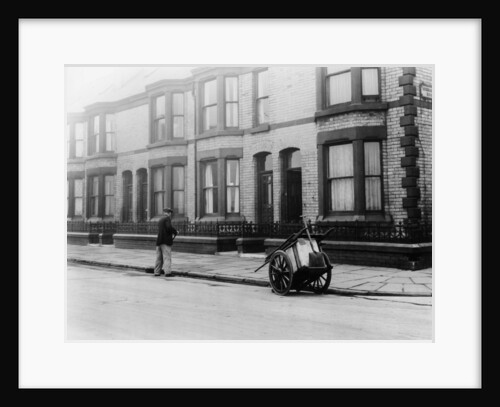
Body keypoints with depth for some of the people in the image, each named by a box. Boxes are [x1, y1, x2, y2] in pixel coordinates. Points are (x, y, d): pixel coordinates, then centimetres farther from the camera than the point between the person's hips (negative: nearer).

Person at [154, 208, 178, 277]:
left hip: (159, 241, 7)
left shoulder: (160, 220, 18)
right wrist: (175, 231, -5)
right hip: (166, 241, -7)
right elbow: (169, 227, -22)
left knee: (159, 258, 12)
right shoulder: (167, 218, -6)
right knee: (167, 257, -7)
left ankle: (157, 272, 14)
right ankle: (167, 272, -14)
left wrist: (171, 235, 17)